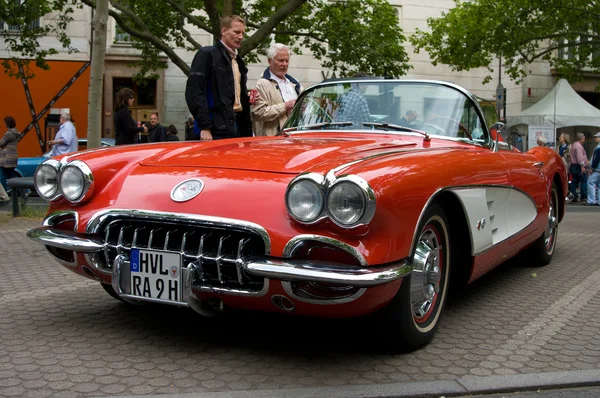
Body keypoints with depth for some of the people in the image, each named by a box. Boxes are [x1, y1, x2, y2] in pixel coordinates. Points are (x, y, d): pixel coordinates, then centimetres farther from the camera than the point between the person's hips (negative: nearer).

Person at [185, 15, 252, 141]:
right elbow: (194, 91, -11)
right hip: (217, 131, -8)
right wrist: (204, 127, -18)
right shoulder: (207, 54, -2)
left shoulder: (239, 61, 23)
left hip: (237, 129, 8)